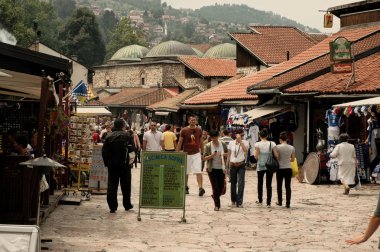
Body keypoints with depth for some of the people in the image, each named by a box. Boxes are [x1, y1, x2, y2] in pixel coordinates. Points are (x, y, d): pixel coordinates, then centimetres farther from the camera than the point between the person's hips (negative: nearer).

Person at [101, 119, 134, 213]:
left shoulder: (109, 136, 1)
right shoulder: (126, 135, -7)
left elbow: (104, 151, 1)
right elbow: (132, 149, -10)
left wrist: (107, 162, 7)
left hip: (112, 164, 2)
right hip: (124, 164, -2)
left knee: (112, 185, 4)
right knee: (125, 185, 12)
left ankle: (112, 207, 0)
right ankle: (127, 205, 21)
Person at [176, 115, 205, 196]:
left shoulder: (199, 130, 4)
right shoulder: (184, 130, -4)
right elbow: (180, 142, 0)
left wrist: (202, 153, 15)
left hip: (196, 154, 0)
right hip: (186, 154, 0)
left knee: (198, 171, -12)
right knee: (186, 172, 11)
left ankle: (201, 187, -20)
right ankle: (186, 187, 26)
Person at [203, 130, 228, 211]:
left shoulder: (223, 144, 1)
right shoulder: (208, 146, -6)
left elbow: (227, 153, 13)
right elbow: (204, 158, -6)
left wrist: (223, 154, -10)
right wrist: (211, 156, -23)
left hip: (221, 168, 3)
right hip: (212, 169, -3)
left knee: (221, 187, 6)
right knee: (215, 187, -6)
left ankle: (215, 196, 39)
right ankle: (217, 205, 3)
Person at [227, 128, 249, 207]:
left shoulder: (245, 142, -2)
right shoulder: (231, 143, 3)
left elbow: (245, 150, -24)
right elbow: (229, 155, 9)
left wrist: (240, 141, -22)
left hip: (241, 165, -2)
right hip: (233, 165, 2)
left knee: (241, 183, -11)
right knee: (233, 183, 9)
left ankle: (239, 202, -6)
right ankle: (233, 200, 28)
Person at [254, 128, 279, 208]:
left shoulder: (257, 144, -7)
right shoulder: (272, 143, -3)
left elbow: (256, 155, -17)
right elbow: (276, 155, -8)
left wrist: (257, 159, 5)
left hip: (260, 166, -1)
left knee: (260, 183, 16)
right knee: (269, 184, 6)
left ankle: (260, 201, 23)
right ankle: (268, 203, 4)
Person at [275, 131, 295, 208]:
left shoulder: (277, 147, -9)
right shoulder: (291, 148, 1)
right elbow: (293, 159, 8)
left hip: (280, 168, -2)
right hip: (288, 168, 2)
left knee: (279, 186, 13)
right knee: (288, 186, 3)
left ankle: (280, 202, 22)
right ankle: (288, 203, 0)